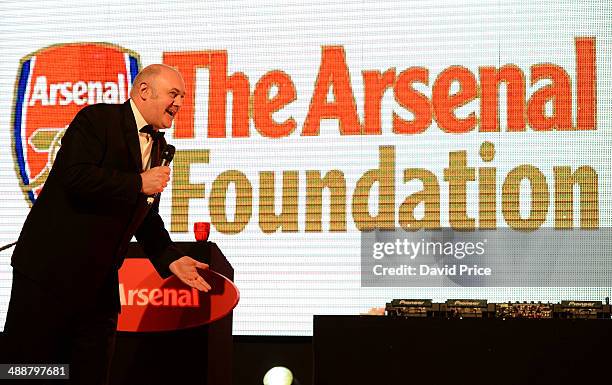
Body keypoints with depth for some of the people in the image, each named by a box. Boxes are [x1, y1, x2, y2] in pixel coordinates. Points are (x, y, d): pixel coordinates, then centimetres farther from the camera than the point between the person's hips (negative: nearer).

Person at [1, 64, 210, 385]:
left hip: (100, 282, 8)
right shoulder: (98, 118, -8)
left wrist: (171, 259, 6)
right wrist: (139, 183, -17)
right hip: (52, 267, -8)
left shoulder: (156, 144, 15)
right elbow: (76, 176, -23)